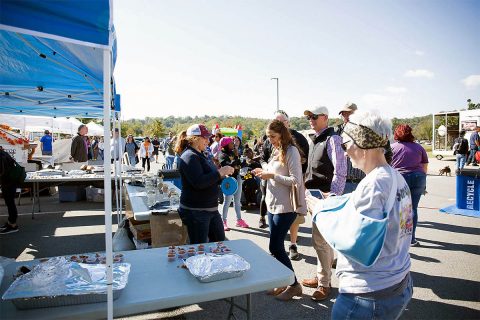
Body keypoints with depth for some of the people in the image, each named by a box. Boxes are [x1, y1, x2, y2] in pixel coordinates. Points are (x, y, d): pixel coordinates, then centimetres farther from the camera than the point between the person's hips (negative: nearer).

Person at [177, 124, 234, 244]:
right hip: (195, 211, -10)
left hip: (211, 208, 10)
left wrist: (223, 173, 7)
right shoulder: (189, 157, -16)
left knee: (220, 240, 20)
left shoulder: (200, 155, 14)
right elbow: (199, 183, -28)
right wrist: (220, 172, -22)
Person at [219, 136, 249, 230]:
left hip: (237, 178, 7)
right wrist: (236, 157, -15)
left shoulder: (233, 153, 10)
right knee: (227, 201, -1)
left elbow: (239, 164, 12)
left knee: (237, 201, 14)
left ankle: (239, 220, 25)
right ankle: (224, 222, 11)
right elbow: (228, 166, -23)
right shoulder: (222, 155, -11)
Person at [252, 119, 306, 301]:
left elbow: (296, 180, -18)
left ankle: (294, 285, 13)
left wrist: (272, 175, -19)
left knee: (275, 247, -4)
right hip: (272, 204, 8)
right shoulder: (276, 151, 13)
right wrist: (264, 172, 3)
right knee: (276, 246, 12)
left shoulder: (291, 151, -12)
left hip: (285, 207, -8)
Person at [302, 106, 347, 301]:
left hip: (325, 197, -9)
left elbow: (340, 171, -18)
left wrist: (332, 194, -24)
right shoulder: (315, 140, 16)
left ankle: (324, 284, 12)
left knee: (320, 240, -3)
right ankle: (323, 276, 32)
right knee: (323, 239, 18)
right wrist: (306, 185, 15)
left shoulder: (332, 139, -11)